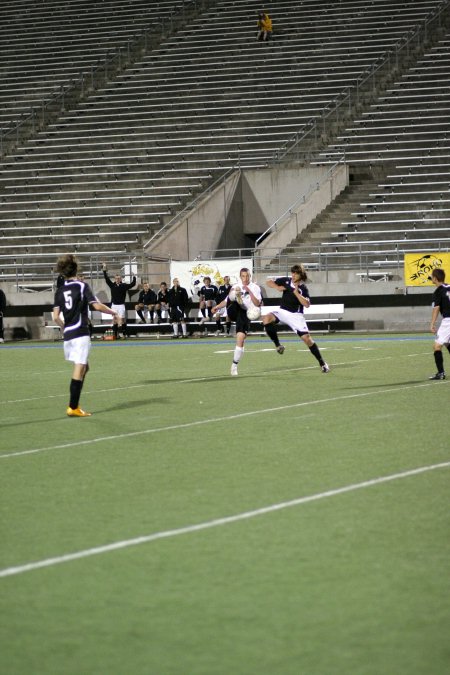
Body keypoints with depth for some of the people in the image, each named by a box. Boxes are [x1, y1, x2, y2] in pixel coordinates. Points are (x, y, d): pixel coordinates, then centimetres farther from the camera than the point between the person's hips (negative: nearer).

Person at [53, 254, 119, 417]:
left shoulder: (60, 290, 9)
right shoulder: (82, 286, -6)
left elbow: (56, 317, 5)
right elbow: (97, 306, -15)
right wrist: (113, 312, 1)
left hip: (68, 335, 6)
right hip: (81, 334, -6)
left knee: (83, 367, 19)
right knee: (79, 370, -6)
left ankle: (73, 404, 13)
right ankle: (73, 408, -10)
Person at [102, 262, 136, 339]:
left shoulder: (124, 286, -1)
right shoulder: (112, 285, 5)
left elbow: (132, 284, -6)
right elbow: (107, 279, 3)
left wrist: (134, 277, -13)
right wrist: (104, 271, -2)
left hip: (121, 305, -3)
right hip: (114, 305, 3)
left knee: (122, 319, -7)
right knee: (115, 320, 5)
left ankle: (124, 334, 0)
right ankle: (115, 335, 9)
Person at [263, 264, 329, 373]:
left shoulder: (303, 288, -10)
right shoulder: (286, 281, -2)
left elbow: (307, 304, -21)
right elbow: (269, 282, 5)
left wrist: (297, 293, -28)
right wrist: (277, 287, -14)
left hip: (295, 315, -3)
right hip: (283, 311, 3)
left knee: (307, 338, -9)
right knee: (267, 318, -27)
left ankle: (322, 363, 4)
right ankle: (278, 345, -15)